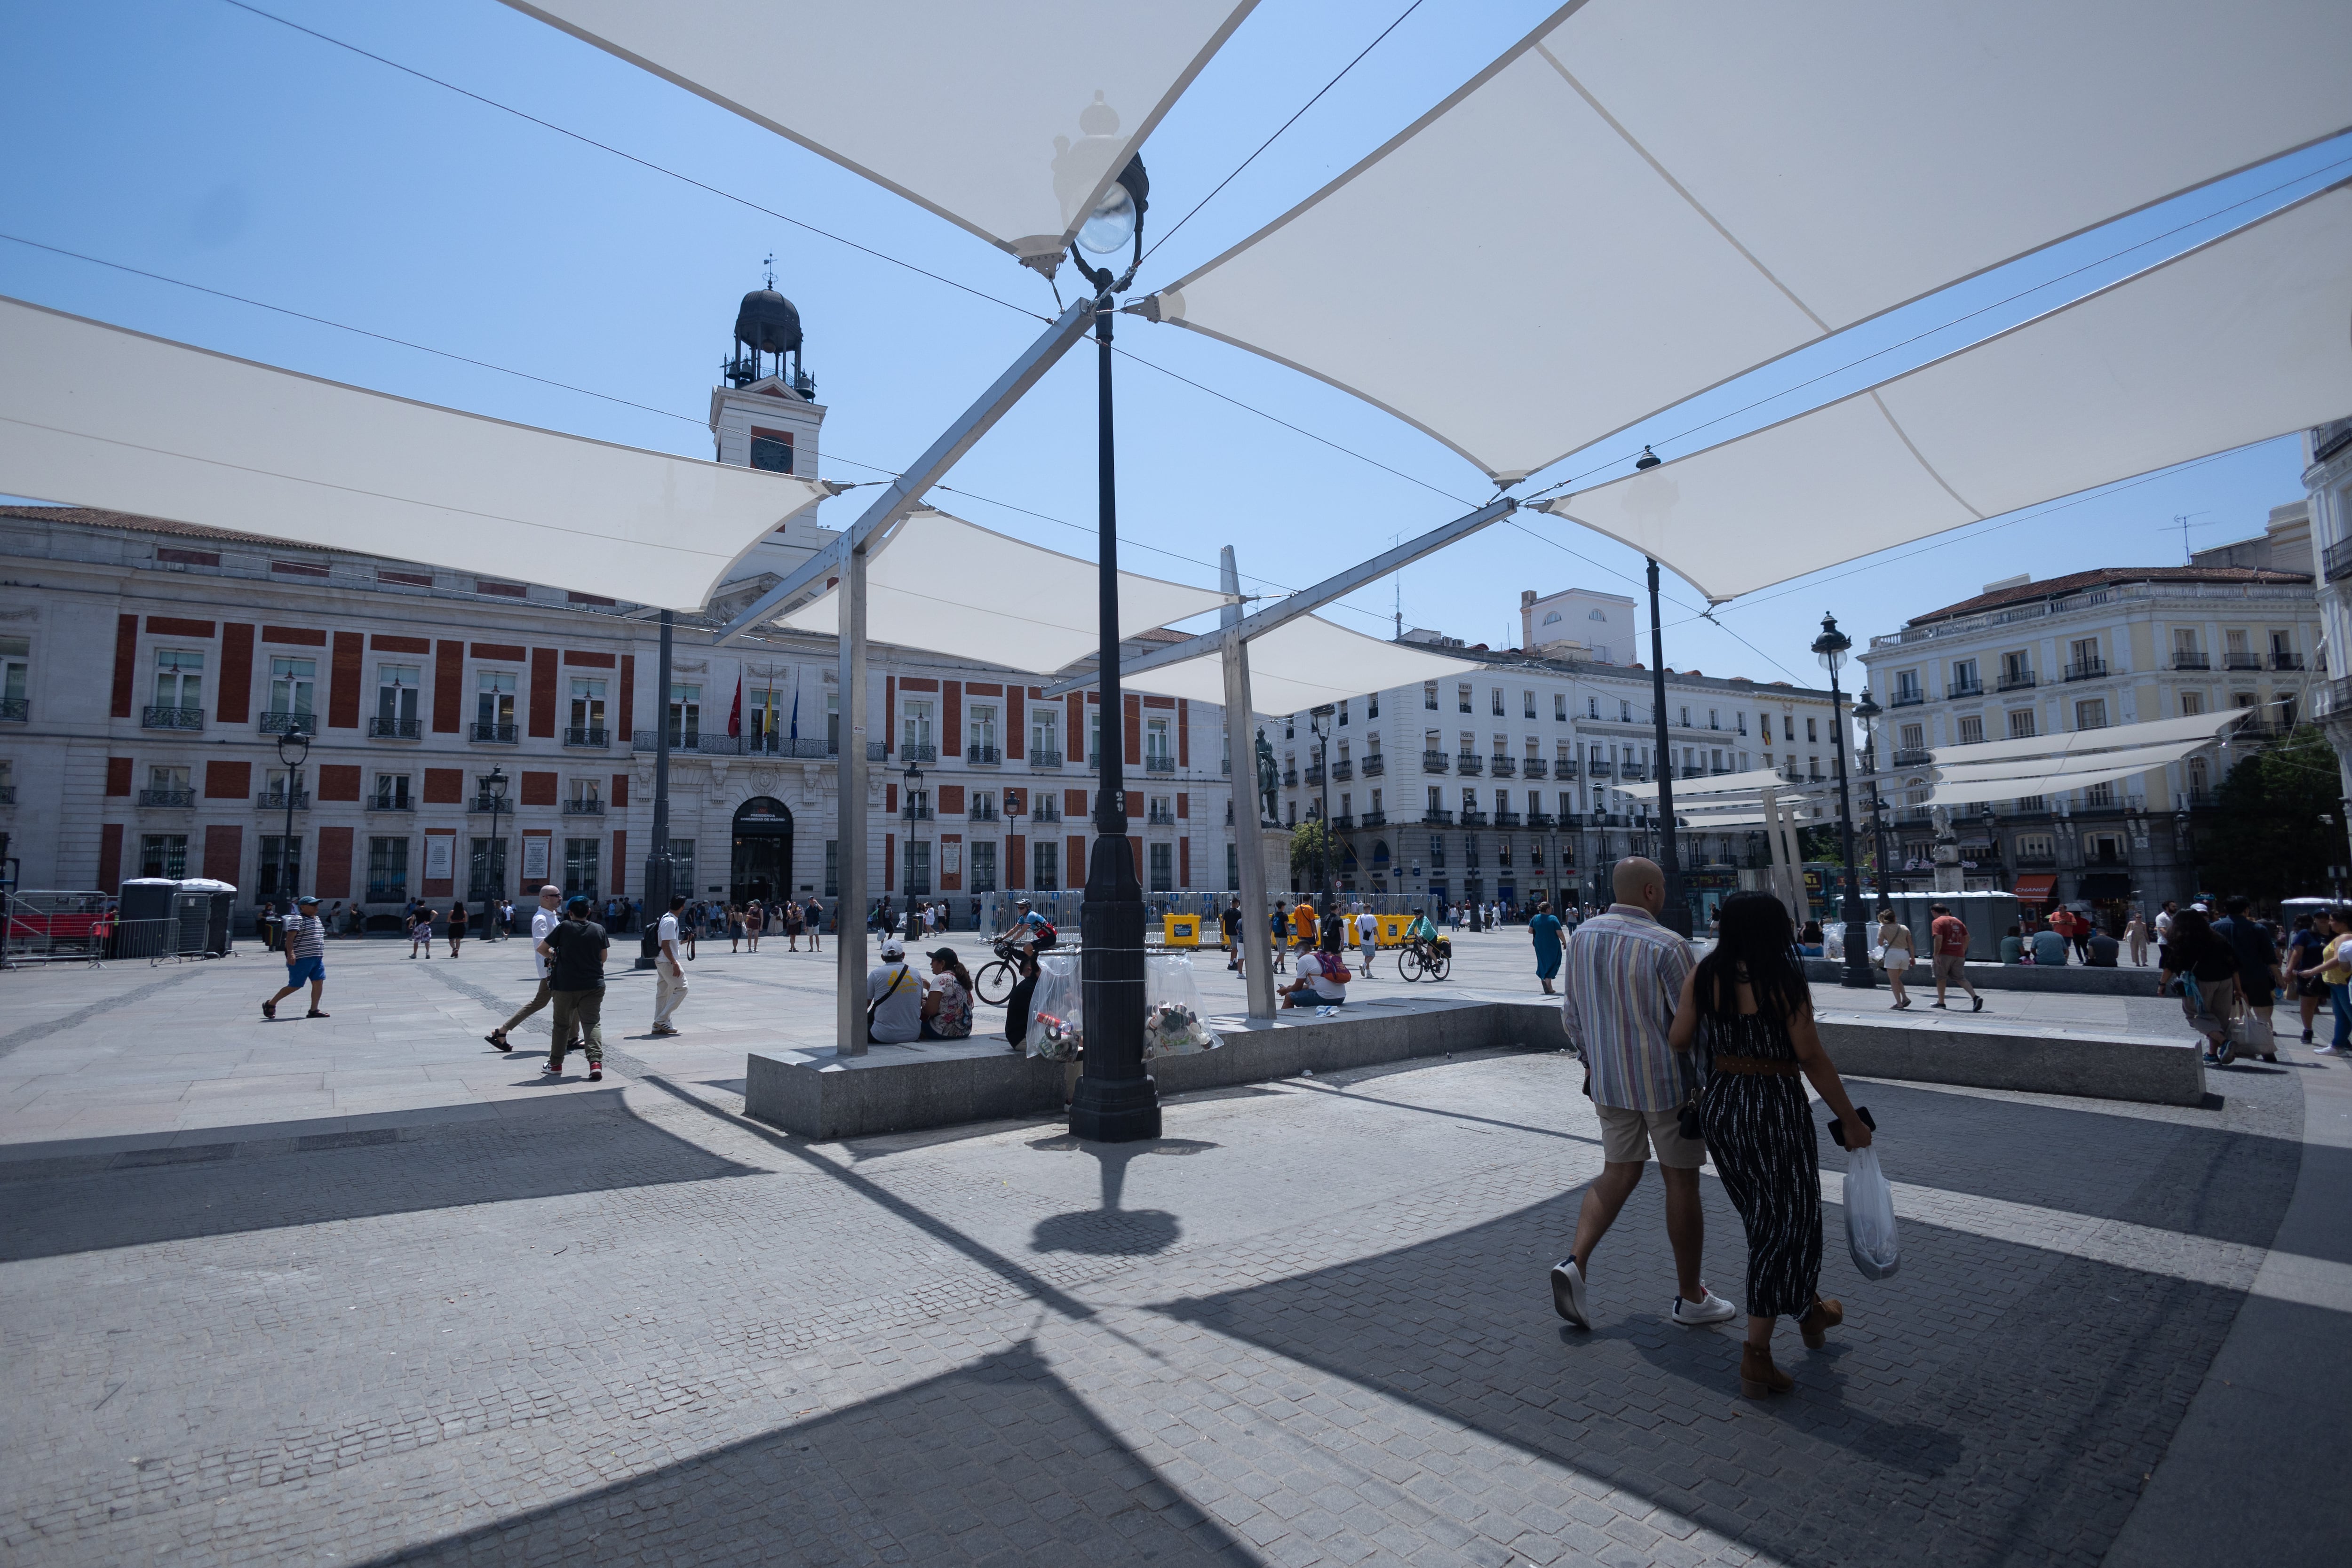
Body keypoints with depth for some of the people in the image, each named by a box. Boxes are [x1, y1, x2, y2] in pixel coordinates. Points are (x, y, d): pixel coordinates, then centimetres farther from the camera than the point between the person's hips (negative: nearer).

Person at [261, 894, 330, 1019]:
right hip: (302, 959, -8)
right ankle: (270, 1004, 19)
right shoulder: (298, 919, -10)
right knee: (295, 986, -1)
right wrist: (290, 954, -31)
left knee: (318, 982, -1)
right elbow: (290, 938, -20)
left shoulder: (317, 919, 18)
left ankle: (314, 1010, 1)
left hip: (317, 958, 8)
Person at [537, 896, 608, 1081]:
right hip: (594, 985, 1)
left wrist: (553, 956, 19)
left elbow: (541, 949, 0)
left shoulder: (564, 927, -5)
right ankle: (596, 1062, -16)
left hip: (566, 986, -1)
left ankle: (555, 1064, 24)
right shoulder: (599, 929, 2)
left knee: (562, 1025, 13)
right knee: (592, 1023, 0)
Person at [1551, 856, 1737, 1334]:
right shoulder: (1666, 946, -19)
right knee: (1681, 1183, 10)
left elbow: (1571, 1011, 8)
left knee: (1618, 1173, 16)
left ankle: (1575, 1263, 0)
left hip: (1609, 1081, 5)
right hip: (1667, 1081, -5)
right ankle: (1690, 1298, 24)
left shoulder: (1583, 936, 0)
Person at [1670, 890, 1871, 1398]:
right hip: (1776, 1111, -5)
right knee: (1784, 1226, 6)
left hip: (1720, 1107, 5)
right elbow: (1812, 1059, -13)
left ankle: (1809, 1309, 45)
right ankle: (1756, 1357, 7)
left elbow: (1678, 1041, 0)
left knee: (1764, 1219, 23)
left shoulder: (1702, 976, -3)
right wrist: (1851, 1120, -3)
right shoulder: (1786, 983, -14)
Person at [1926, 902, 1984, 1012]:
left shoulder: (1937, 922, -8)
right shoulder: (1957, 921, 15)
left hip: (1945, 954, -6)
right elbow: (1967, 937, 16)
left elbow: (1938, 939, -19)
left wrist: (1936, 955, -15)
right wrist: (1963, 951, 21)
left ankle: (1941, 1002, 16)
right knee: (1960, 978, 8)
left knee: (1941, 978, 10)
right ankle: (1975, 997, -12)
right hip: (1959, 955, 6)